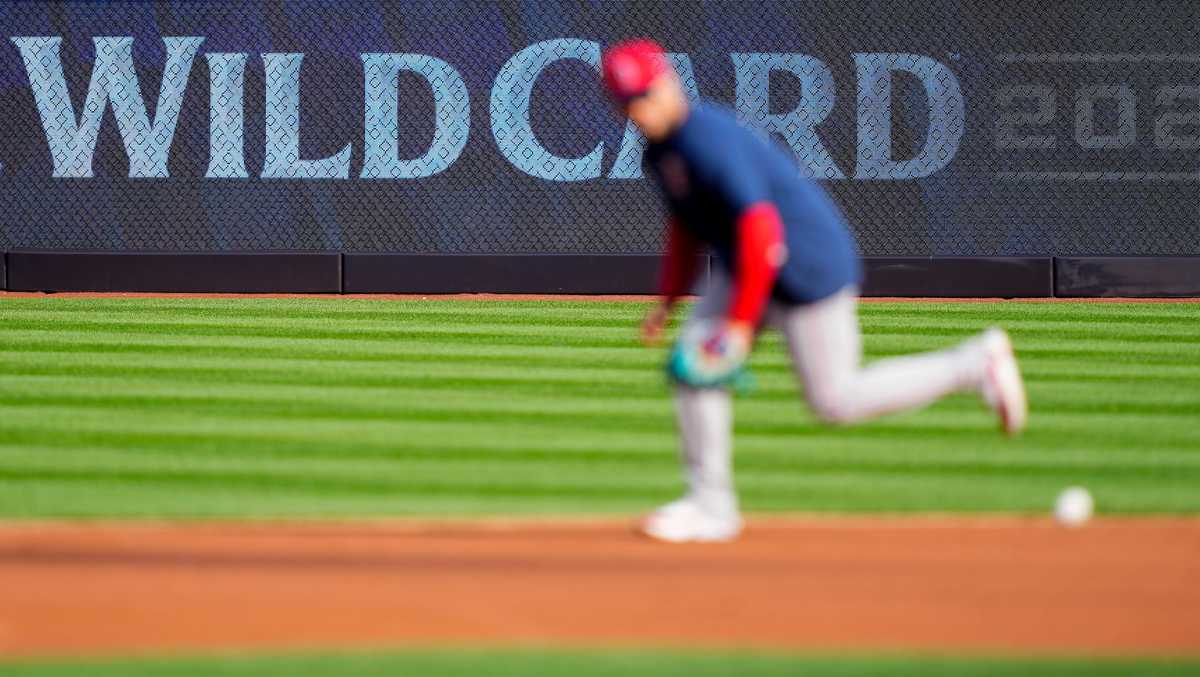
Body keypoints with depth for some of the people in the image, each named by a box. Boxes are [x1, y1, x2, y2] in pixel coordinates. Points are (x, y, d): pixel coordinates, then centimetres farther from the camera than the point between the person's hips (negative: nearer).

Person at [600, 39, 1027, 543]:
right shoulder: (660, 149, 5)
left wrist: (740, 322, -26)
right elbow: (686, 223, 22)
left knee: (835, 401, -3)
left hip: (808, 265, -9)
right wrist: (668, 300, 15)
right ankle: (710, 506, 3)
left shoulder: (712, 140, -26)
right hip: (743, 271, 9)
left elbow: (762, 232, -30)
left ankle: (975, 364, 10)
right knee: (692, 367, -2)